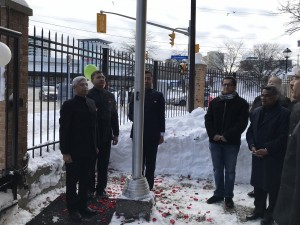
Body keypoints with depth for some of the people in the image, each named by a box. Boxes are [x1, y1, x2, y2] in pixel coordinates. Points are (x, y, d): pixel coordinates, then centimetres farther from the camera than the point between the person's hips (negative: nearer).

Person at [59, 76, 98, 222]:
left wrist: (95, 145, 12)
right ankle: (72, 209, 21)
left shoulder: (91, 103, 8)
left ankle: (82, 206, 29)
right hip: (74, 151, -6)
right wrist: (65, 152, -15)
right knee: (72, 180, 8)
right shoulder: (69, 105, -10)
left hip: (88, 150, 6)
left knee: (84, 179, 16)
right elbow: (64, 130, -12)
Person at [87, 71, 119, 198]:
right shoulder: (88, 95, -5)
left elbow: (114, 116, 12)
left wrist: (116, 134, 9)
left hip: (106, 135, 4)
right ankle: (90, 189, 16)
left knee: (104, 164, 8)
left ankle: (101, 189, 18)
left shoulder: (110, 96, 10)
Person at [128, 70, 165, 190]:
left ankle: (148, 187, 10)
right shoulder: (135, 94, 9)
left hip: (153, 135, -1)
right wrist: (135, 118, -14)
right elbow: (130, 113, 10)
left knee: (150, 162, 4)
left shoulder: (158, 95, 5)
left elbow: (161, 116, 4)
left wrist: (161, 134, 0)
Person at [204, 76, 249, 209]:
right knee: (217, 169, 12)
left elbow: (242, 123, -10)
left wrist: (226, 136, -17)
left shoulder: (241, 103, -2)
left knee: (230, 171, 5)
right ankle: (219, 194, 25)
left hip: (232, 143, -3)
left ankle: (228, 196, 16)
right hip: (215, 142, 4)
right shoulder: (215, 102, 9)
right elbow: (208, 119, 7)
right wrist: (213, 134, -8)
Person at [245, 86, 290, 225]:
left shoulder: (284, 113, -9)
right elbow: (250, 132, 12)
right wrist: (252, 146, -5)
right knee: (258, 184, 14)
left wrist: (267, 150, -18)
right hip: (257, 155, 6)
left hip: (274, 157, -6)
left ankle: (270, 214, 18)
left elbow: (283, 136, -14)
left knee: (272, 186, 3)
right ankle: (259, 209, 29)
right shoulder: (256, 112, 10)